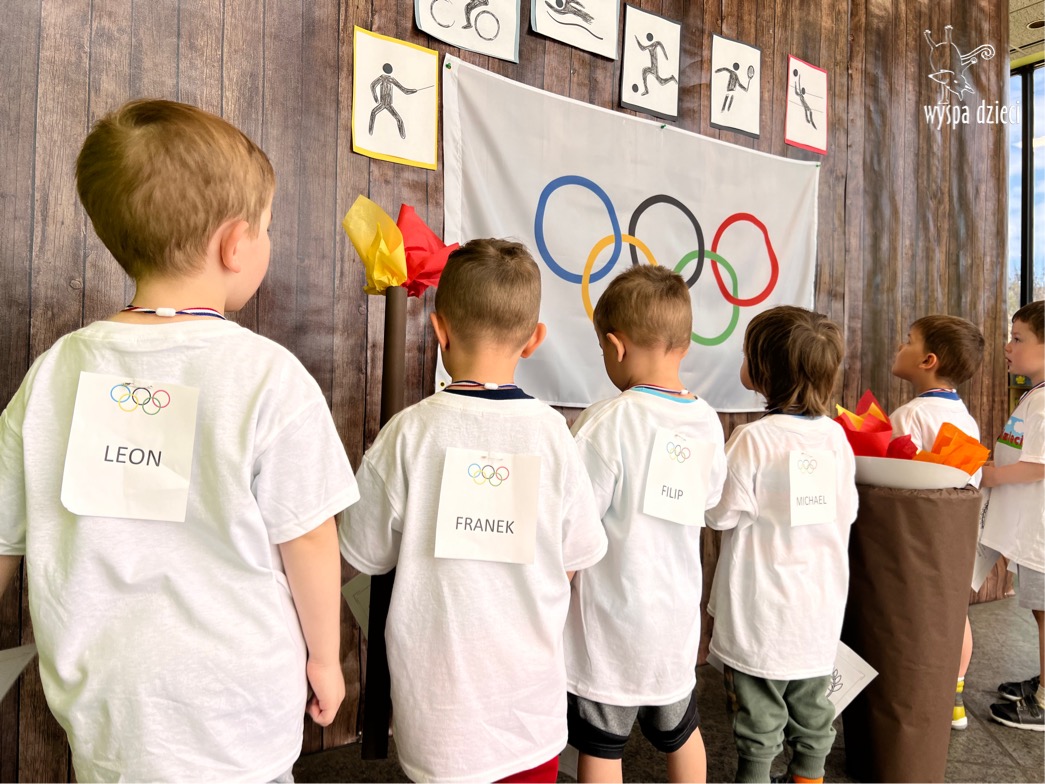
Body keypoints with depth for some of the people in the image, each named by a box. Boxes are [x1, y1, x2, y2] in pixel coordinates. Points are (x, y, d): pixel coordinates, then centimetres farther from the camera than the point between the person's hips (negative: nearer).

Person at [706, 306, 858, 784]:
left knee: (760, 721, 10)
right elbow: (846, 513, 5)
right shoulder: (837, 436, -3)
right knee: (812, 712, 21)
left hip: (761, 613, -5)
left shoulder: (753, 439, -20)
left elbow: (721, 514, -16)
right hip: (820, 610, 5)